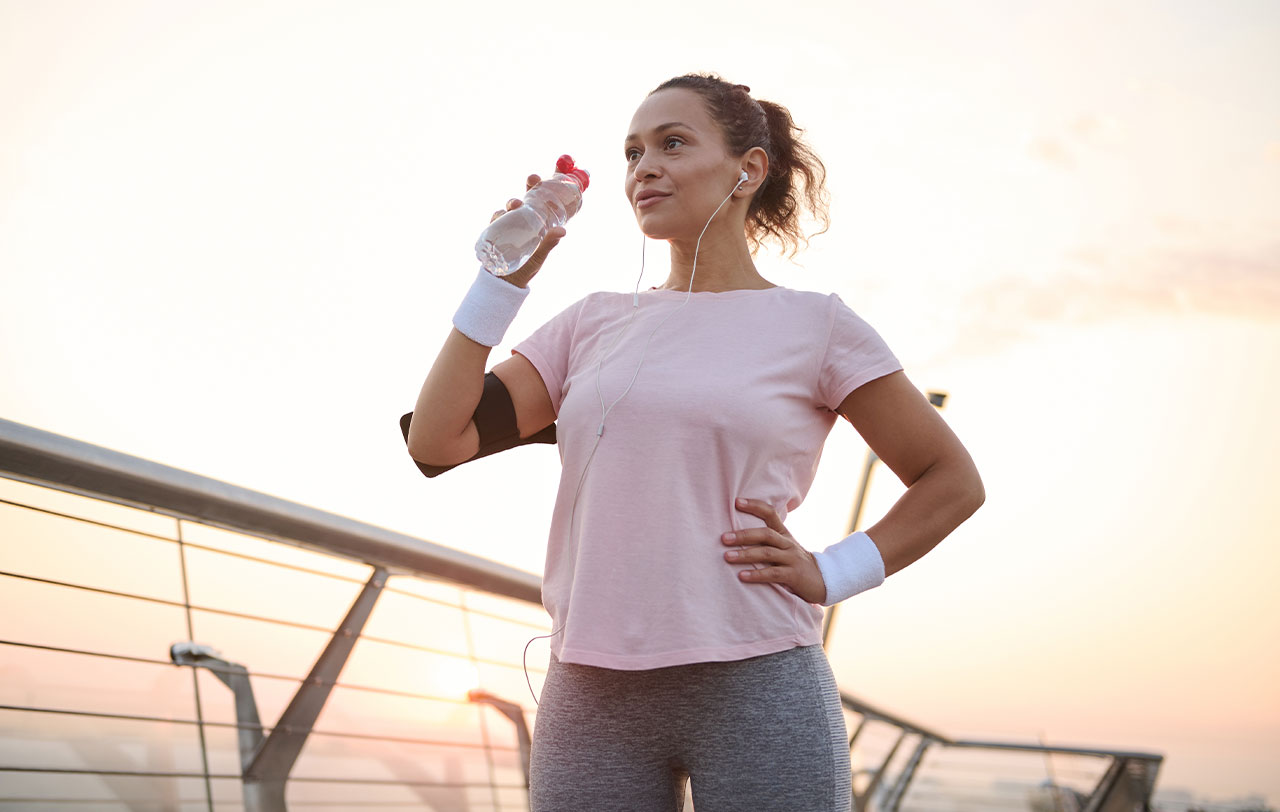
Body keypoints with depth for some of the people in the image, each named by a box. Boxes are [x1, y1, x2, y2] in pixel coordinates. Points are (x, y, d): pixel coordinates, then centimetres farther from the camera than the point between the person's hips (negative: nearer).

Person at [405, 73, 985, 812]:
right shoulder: (593, 323, 13)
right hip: (593, 697, 3)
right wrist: (506, 276, 2)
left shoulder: (813, 325, 4)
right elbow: (436, 440, 5)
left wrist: (830, 575, -2)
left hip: (755, 693, -3)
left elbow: (952, 482, 9)